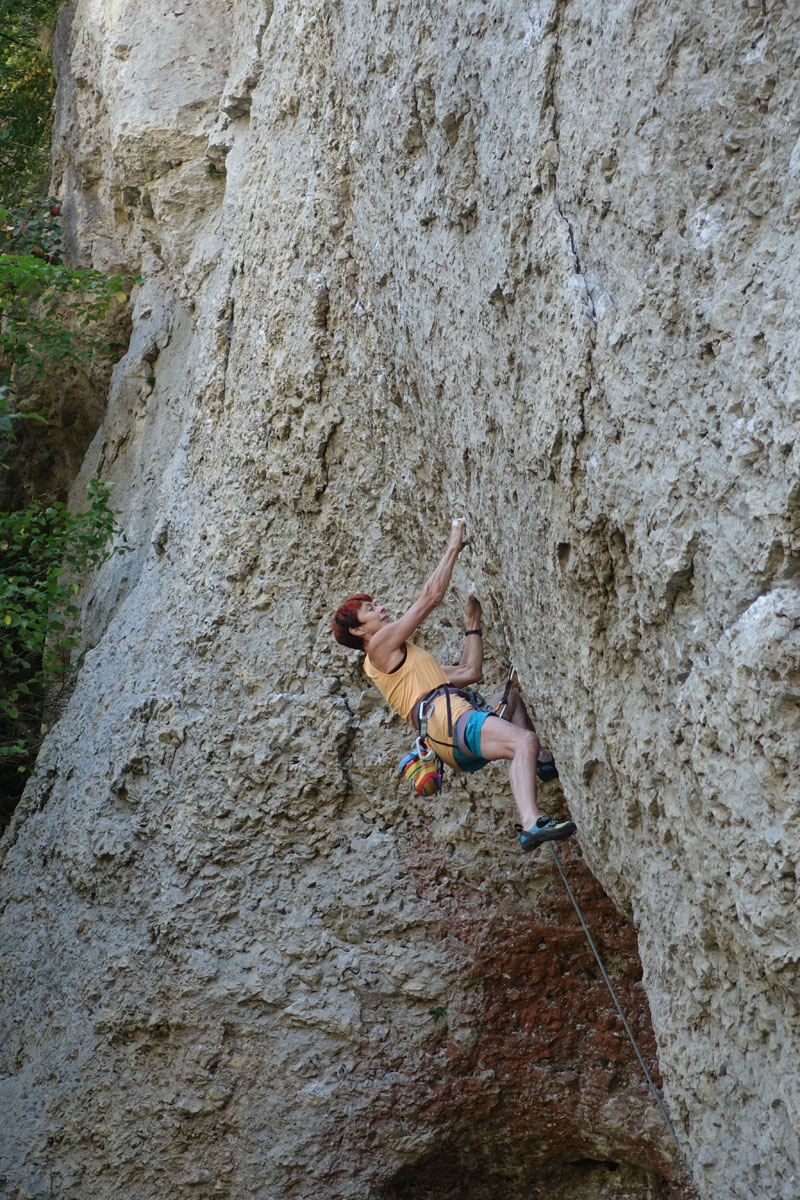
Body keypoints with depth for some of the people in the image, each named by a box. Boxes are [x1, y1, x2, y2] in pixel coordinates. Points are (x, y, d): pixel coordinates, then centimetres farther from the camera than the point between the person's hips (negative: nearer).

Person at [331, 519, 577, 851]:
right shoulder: (380, 647, 7)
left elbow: (471, 672, 30)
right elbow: (431, 598, 3)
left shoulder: (404, 662, 35)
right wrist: (453, 549, 12)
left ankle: (534, 765, 5)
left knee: (515, 698, 31)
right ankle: (531, 825, -50)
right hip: (445, 719, -10)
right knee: (525, 740, -31)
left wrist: (473, 622, 33)